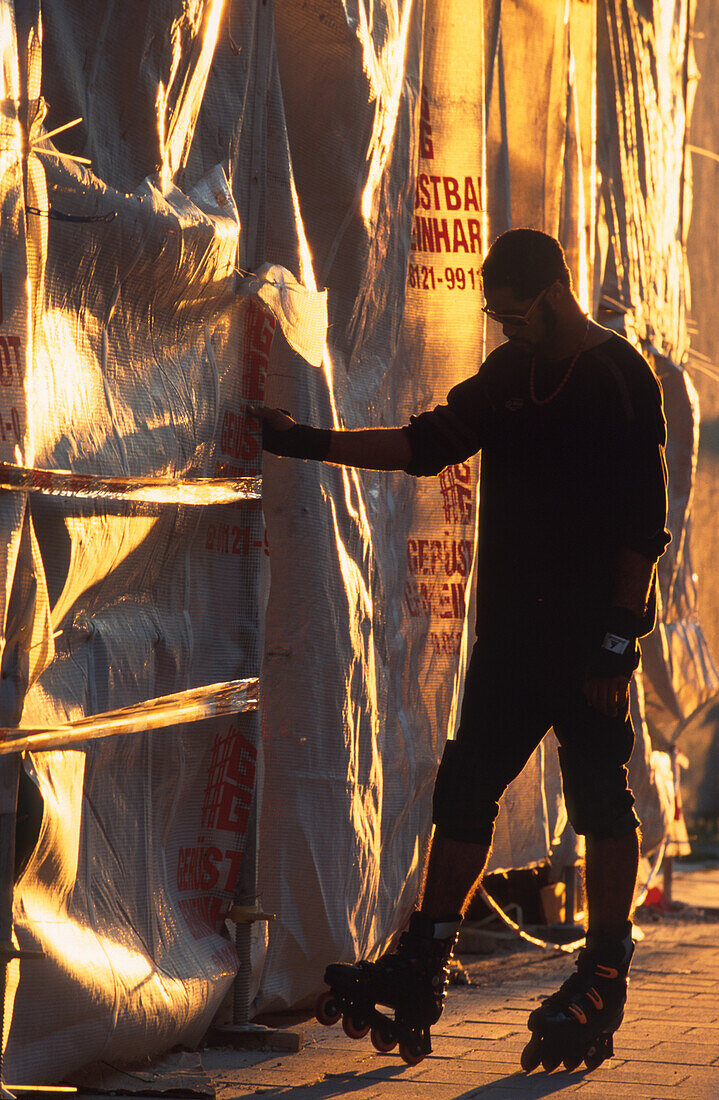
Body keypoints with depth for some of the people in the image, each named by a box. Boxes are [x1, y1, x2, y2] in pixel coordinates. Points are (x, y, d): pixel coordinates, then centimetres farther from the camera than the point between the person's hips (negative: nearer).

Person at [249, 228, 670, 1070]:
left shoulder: (620, 379, -7)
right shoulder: (509, 374, 14)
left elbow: (643, 522, -11)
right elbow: (428, 444, 20)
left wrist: (618, 638, -15)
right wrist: (310, 444, 12)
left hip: (588, 631, -7)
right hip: (511, 626, 7)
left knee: (600, 802, -3)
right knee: (463, 792, 4)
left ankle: (603, 981, 4)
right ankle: (421, 972, 6)